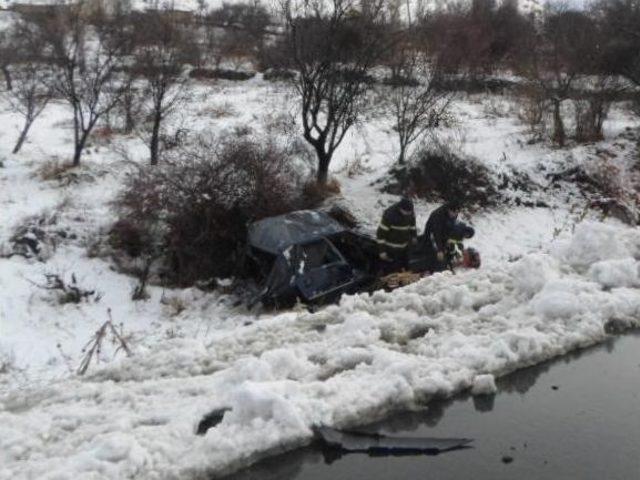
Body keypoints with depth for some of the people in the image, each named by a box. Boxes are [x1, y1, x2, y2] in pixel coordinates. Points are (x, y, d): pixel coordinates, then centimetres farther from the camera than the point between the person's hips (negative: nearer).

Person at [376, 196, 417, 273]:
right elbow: (381, 233, -21)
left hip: (404, 248, 6)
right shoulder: (389, 214, -28)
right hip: (391, 250, -6)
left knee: (404, 268, 19)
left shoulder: (410, 211, -10)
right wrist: (382, 251, -18)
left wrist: (413, 236, 22)